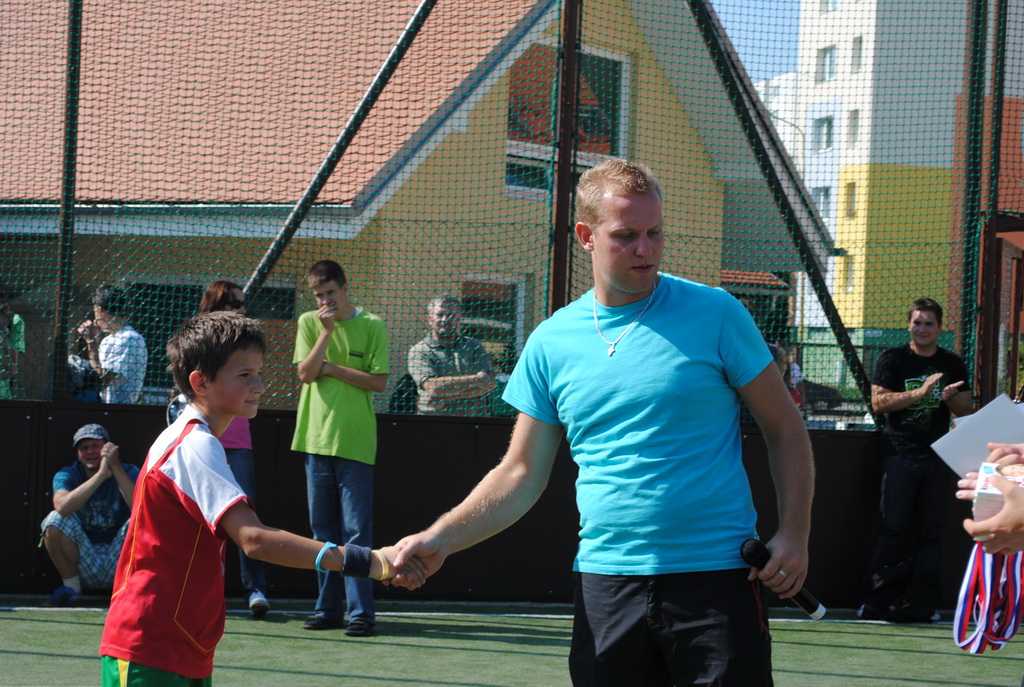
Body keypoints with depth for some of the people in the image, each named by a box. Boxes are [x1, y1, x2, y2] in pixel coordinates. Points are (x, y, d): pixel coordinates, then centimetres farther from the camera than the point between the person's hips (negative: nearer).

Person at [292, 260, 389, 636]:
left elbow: (378, 381, -5)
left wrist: (332, 368, -7)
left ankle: (361, 611, -5)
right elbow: (306, 373, -2)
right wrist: (327, 331, -10)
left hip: (355, 443, -4)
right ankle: (327, 608, 13)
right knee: (323, 531, 7)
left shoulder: (372, 326, 0)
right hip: (317, 438, 4)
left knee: (356, 531, -5)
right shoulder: (309, 323, 9)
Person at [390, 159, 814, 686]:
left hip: (715, 579, -2)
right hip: (605, 581, 3)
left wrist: (793, 534, -9)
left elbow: (784, 429, 4)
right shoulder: (550, 343, 7)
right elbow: (521, 472, 11)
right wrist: (441, 538, -3)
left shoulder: (714, 314, -1)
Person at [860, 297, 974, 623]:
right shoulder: (894, 359, 2)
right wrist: (919, 392, -19)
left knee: (931, 531, 3)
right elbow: (878, 401, -9)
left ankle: (920, 604, 6)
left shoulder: (952, 364, 13)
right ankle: (877, 601, -5)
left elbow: (967, 409, 14)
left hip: (937, 456, 4)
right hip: (900, 454, -4)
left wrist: (952, 398, -10)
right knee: (891, 527, -7)